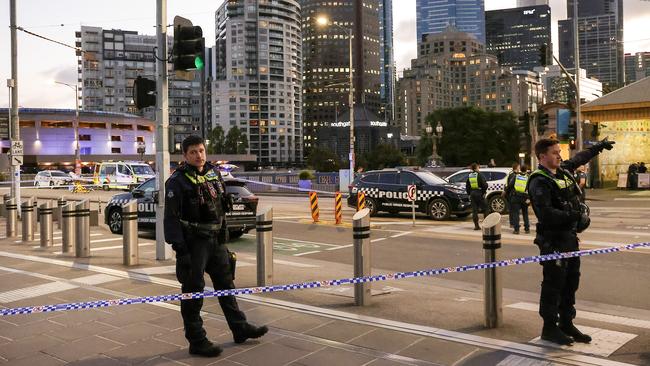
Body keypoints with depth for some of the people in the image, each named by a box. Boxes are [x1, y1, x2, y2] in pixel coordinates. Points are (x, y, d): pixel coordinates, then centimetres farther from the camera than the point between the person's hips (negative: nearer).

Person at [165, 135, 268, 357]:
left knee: (226, 284, 17)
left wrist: (224, 234, 17)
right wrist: (179, 247, -21)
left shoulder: (214, 173, 9)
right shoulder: (177, 181, -12)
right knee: (193, 292, 0)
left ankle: (240, 328, 30)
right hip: (193, 243, -7)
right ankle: (197, 341, 10)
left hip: (216, 239, 7)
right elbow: (171, 217, -16)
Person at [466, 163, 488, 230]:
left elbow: (467, 186, 11)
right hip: (479, 194, -5)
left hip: (472, 194, 5)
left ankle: (476, 225, 5)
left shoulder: (469, 176, 7)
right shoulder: (479, 175, -10)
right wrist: (483, 192, -4)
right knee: (485, 208, 8)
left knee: (474, 210, 6)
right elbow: (485, 185, -17)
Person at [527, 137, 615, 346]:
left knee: (571, 282, 16)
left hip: (570, 237, 9)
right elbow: (546, 214, -28)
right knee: (553, 285, 0)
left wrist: (599, 146, 43)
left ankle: (566, 324, 29)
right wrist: (575, 215, -23)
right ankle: (550, 328, 11)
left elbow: (579, 158, 32)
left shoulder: (563, 170, 10)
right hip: (553, 240, -9)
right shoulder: (539, 182, -18)